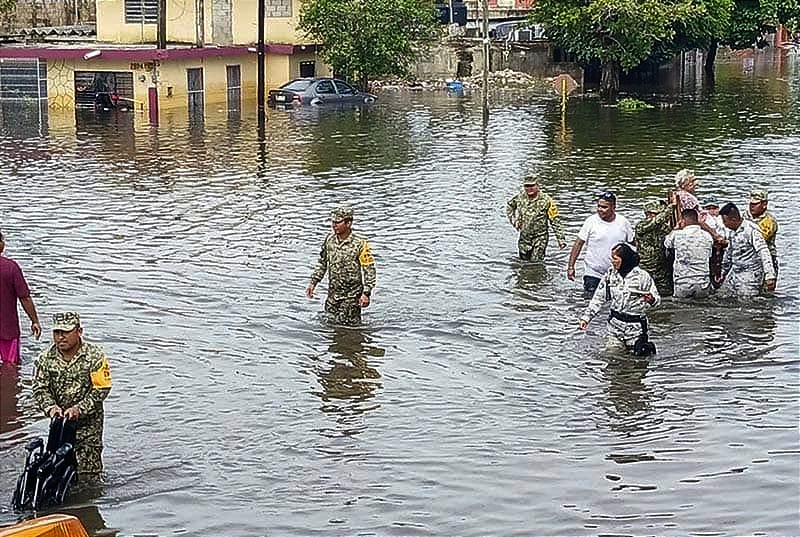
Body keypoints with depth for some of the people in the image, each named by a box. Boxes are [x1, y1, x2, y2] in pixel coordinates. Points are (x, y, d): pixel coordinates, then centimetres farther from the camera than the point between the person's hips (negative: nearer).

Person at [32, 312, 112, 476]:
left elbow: (101, 390, -14)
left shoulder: (95, 356, -11)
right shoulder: (45, 358, -2)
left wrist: (79, 409, -25)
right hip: (58, 421, 3)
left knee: (88, 471, -4)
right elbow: (40, 388, -3)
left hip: (88, 422, -3)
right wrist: (50, 407, -23)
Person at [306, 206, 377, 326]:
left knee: (348, 324, -5)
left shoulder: (360, 244, -15)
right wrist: (313, 283, 9)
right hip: (333, 293, 6)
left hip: (352, 295, -5)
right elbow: (322, 263, 15)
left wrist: (366, 293, -18)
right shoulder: (329, 240, 1)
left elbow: (369, 271, -12)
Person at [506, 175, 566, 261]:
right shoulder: (520, 197, -5)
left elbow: (555, 221, -13)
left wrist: (561, 239, -16)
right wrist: (513, 219, 2)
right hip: (524, 237, 4)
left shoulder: (546, 201, -16)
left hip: (539, 238, -4)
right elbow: (509, 206, 17)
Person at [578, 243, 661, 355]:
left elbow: (657, 299, -6)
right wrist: (586, 317, -2)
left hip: (635, 327, -3)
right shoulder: (610, 274, -1)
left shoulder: (642, 276, -11)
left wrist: (651, 300, -30)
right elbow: (598, 298, 6)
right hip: (615, 326, 3)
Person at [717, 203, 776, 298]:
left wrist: (770, 276, -27)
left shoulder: (752, 230, -16)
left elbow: (764, 252, -20)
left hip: (750, 275, -8)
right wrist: (723, 272, 32)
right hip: (734, 274, 8)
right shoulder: (732, 232, 10)